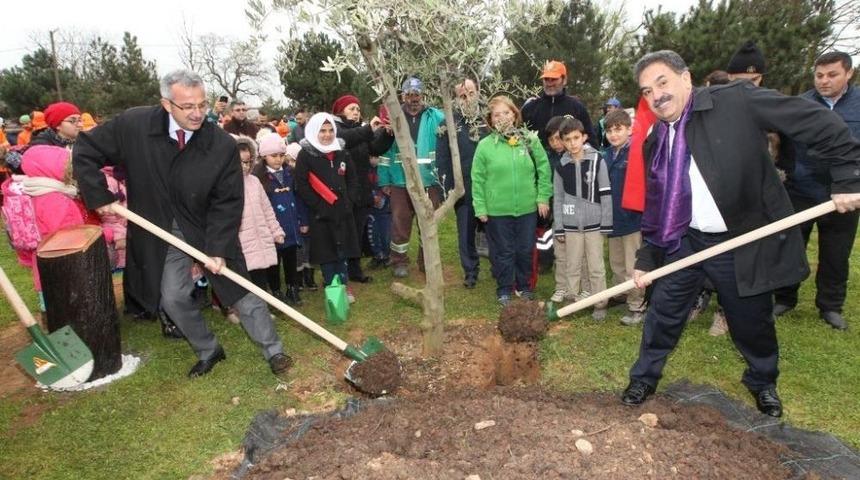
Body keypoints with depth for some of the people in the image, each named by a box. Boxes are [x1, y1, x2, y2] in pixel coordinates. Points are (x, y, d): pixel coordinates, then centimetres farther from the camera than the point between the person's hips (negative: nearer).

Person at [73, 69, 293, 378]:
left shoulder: (223, 145, -22)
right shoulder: (134, 125, -16)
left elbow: (228, 203, -17)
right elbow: (86, 150, -2)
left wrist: (219, 248, -23)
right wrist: (99, 197, -9)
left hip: (210, 229, -2)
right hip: (163, 231, 3)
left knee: (241, 291, 2)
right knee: (173, 298, 7)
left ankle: (273, 351, 18)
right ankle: (208, 351, 30)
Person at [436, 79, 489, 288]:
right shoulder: (449, 123, 2)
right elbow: (442, 158, 1)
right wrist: (447, 187, -6)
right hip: (462, 188, 0)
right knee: (466, 231, 6)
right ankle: (470, 271, 19)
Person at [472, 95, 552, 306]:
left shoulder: (530, 140, -1)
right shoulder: (485, 145, -5)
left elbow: (544, 169, 3)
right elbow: (478, 180, -2)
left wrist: (543, 197, -1)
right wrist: (480, 208, -5)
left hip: (528, 208, 2)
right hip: (497, 210, -1)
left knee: (525, 250, 14)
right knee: (503, 251, 9)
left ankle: (524, 286, 33)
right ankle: (504, 289, 26)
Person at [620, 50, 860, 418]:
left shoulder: (736, 100, -14)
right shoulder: (655, 143, 2)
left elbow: (820, 123, -12)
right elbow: (654, 207, 6)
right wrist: (646, 259, 4)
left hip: (746, 244, -3)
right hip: (685, 242, 4)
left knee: (752, 321, 13)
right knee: (663, 312, 9)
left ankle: (763, 383, 43)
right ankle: (644, 378, 32)